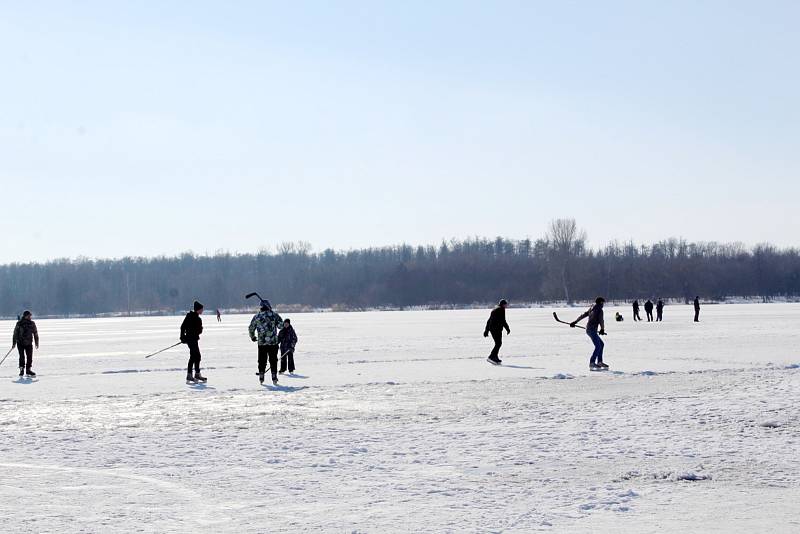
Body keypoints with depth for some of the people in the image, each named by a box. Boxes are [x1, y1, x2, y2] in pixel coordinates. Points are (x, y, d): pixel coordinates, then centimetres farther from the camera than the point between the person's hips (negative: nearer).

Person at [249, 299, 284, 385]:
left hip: (261, 342, 1)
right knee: (273, 360, 7)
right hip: (273, 342, -1)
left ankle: (261, 378, 13)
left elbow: (251, 329, 10)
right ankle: (274, 378, 4)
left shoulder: (256, 317, 2)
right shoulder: (274, 315, -5)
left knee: (262, 361, 13)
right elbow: (281, 326, -4)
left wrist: (252, 337, 28)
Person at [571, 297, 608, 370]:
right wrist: (602, 330, 6)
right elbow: (601, 321, -9)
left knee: (601, 344, 16)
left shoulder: (592, 309, 17)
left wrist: (575, 322, 26)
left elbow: (583, 315, 21)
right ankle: (592, 363, -24)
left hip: (588, 330, 10)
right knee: (598, 346, -16)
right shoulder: (599, 310, -8)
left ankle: (599, 362, 16)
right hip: (592, 330, -10)